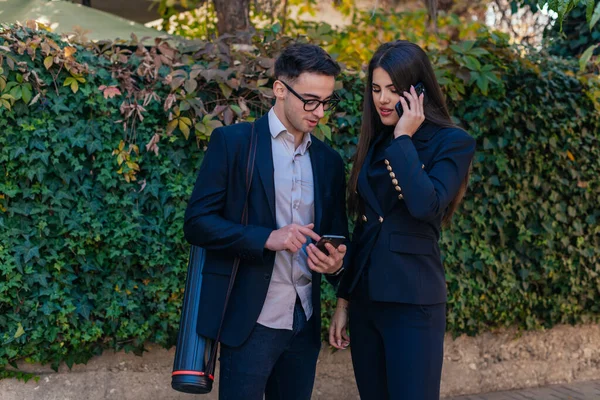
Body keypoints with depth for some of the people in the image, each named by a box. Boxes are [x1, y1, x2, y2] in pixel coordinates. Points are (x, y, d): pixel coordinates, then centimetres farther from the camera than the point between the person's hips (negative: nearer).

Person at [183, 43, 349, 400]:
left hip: (305, 325, 5)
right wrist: (266, 238, -20)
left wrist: (336, 262, -6)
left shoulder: (330, 162, 12)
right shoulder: (232, 142, -3)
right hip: (250, 321, -5)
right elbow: (197, 222, -7)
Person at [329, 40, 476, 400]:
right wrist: (344, 300, 13)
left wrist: (404, 138, -15)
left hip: (413, 302, -6)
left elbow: (426, 206, -24)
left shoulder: (452, 142, -6)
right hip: (365, 299, 6)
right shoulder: (375, 142, 11)